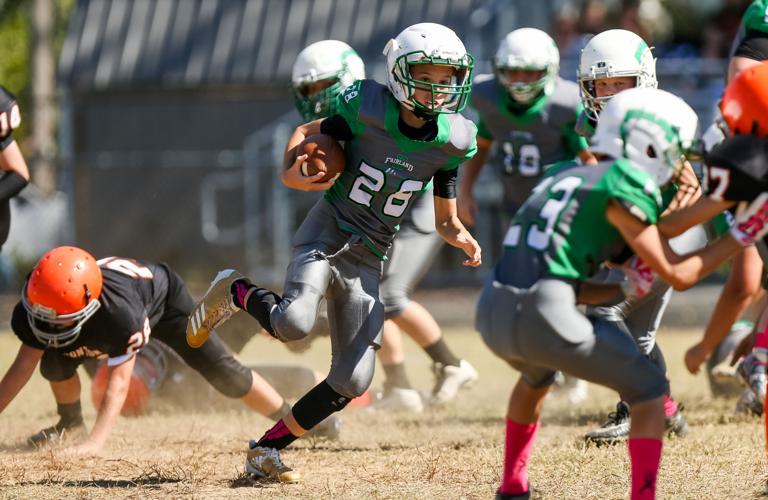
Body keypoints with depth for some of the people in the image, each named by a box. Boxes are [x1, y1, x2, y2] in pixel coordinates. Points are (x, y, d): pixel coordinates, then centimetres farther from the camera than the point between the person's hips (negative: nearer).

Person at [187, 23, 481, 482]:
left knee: (353, 381, -4)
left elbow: (446, 219, 7)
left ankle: (266, 450, 14)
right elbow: (307, 133, 3)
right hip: (328, 233, -4)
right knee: (294, 323, -32)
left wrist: (461, 237, -16)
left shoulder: (451, 141, -1)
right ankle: (235, 292, 2)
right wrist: (292, 172, -18)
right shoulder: (368, 109, -11)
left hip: (368, 260, 4)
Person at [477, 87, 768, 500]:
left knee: (536, 376, 41)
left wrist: (625, 289, 15)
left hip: (493, 314, 8)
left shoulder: (563, 176, 24)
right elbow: (678, 275, 2)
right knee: (648, 391, 10)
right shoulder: (621, 190, 0)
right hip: (544, 317, -8)